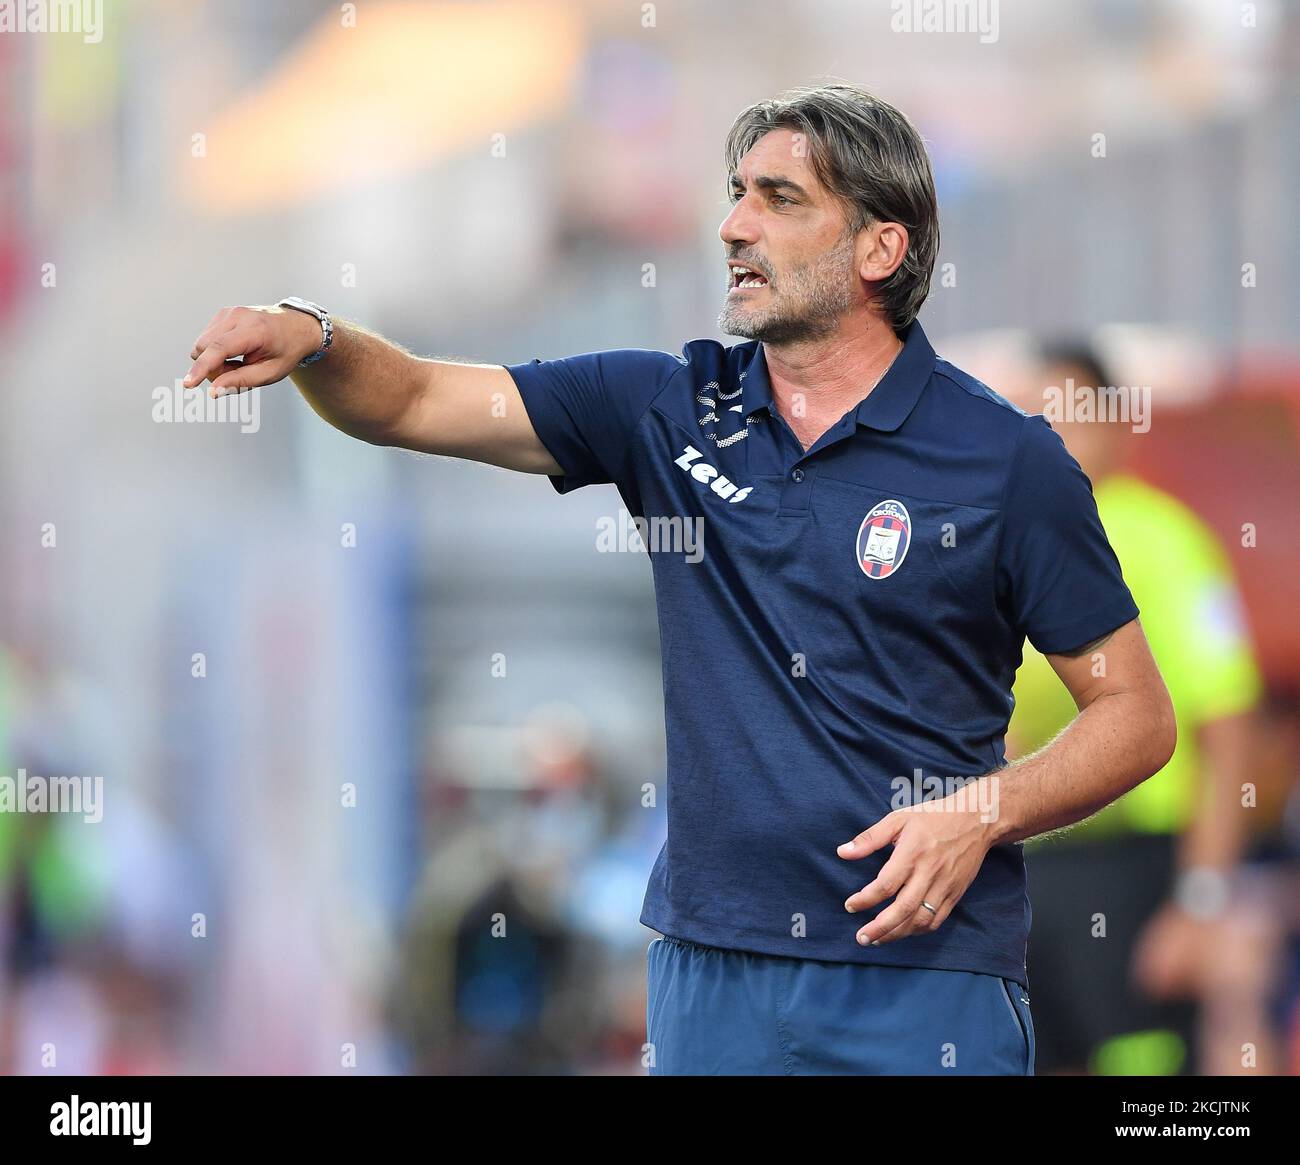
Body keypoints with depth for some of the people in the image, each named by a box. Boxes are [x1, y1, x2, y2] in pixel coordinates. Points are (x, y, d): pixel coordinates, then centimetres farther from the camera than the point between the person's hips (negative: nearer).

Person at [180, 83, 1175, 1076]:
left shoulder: (1007, 460, -5)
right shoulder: (672, 408, 7)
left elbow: (1138, 716, -2)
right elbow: (413, 401, 7)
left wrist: (982, 814, -17)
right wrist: (310, 338, -14)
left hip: (923, 977, -4)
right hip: (709, 972, 4)